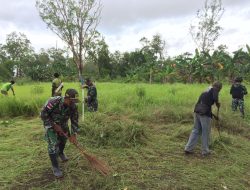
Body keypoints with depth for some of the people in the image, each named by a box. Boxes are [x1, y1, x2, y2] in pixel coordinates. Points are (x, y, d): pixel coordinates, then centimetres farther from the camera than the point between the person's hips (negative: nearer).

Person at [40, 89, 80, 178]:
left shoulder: (73, 106, -22)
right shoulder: (53, 102, -37)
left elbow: (74, 120, -11)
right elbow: (43, 115, -26)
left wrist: (73, 134, -15)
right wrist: (54, 125, -25)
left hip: (62, 123, 5)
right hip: (50, 123, -5)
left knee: (63, 138, 20)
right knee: (53, 144, -11)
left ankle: (61, 153, 53)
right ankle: (55, 167, 6)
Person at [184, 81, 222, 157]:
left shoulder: (207, 90, 26)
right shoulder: (214, 90, 2)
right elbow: (215, 98, -20)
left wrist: (214, 116, 34)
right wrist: (218, 104, 4)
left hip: (197, 111, 7)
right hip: (205, 113, -7)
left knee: (196, 130, 15)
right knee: (205, 132, 7)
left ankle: (188, 148, 17)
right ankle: (205, 151, 19)